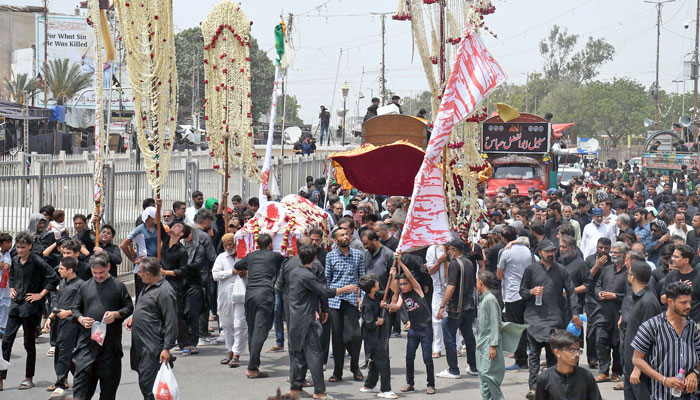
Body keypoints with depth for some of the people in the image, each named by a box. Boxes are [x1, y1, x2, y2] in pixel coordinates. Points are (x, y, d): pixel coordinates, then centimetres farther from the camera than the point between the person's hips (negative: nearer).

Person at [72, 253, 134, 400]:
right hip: (87, 340, 1)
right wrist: (81, 319, -6)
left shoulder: (118, 286, 2)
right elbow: (75, 308, 15)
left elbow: (129, 307, 4)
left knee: (109, 375, 7)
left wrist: (116, 314, -14)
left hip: (111, 340, -1)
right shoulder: (85, 286, 10)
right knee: (82, 372, -7)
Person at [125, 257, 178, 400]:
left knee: (148, 384, -11)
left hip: (153, 346, -10)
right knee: (144, 382, 15)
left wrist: (167, 348, -22)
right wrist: (133, 317, 13)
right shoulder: (147, 286, 13)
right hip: (140, 344, 10)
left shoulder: (164, 292, -17)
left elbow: (171, 322, -19)